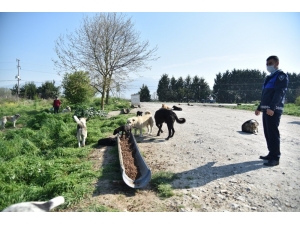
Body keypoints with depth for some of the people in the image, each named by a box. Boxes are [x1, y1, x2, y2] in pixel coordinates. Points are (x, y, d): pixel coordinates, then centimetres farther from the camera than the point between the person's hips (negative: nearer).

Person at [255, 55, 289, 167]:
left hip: (274, 110, -9)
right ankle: (271, 154, 20)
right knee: (267, 133, 11)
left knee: (273, 133, -8)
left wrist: (272, 108, -27)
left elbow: (279, 93, -17)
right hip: (266, 110, 9)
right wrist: (259, 108, 22)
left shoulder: (281, 76, -4)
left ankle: (275, 158, -3)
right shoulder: (268, 78, 22)